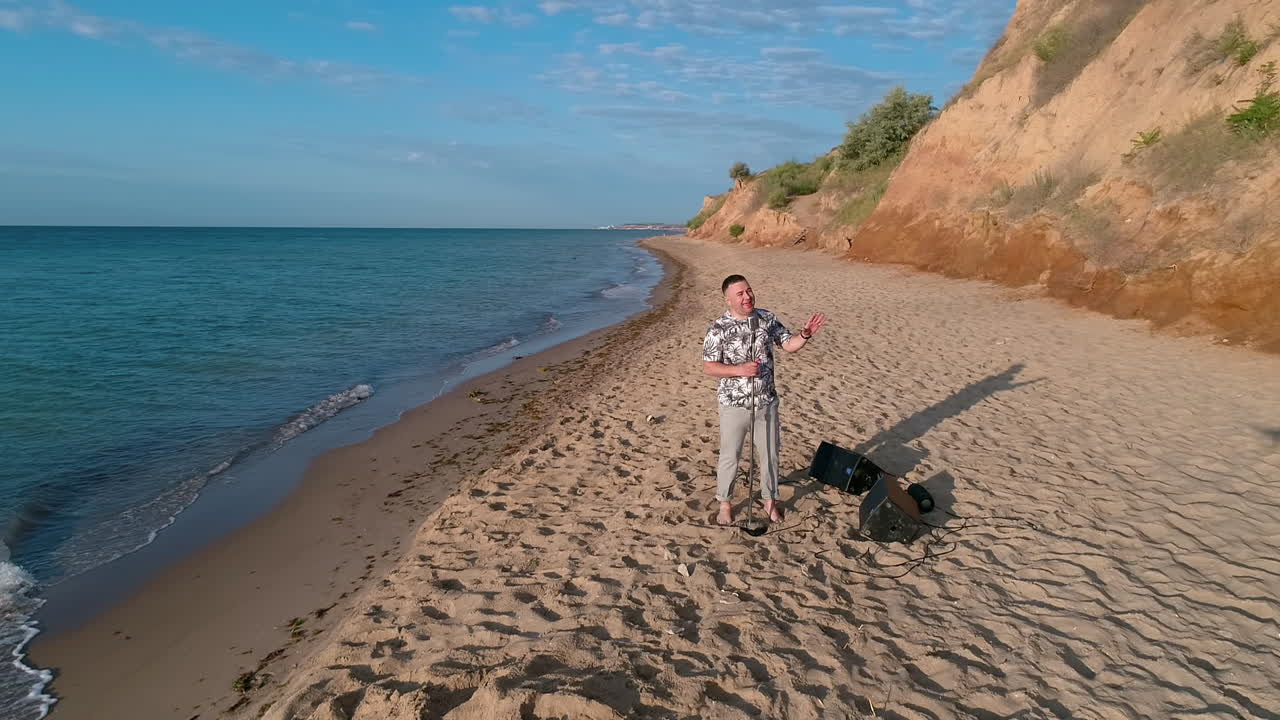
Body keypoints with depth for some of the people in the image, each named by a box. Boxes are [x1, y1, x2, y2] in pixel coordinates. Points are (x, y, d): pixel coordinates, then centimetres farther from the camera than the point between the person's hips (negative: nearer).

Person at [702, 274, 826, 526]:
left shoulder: (767, 318, -1)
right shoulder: (719, 328, -14)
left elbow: (789, 345, 3)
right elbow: (708, 367, -13)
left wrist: (805, 335, -18)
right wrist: (740, 370, -25)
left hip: (766, 402, 3)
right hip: (734, 404, -3)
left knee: (769, 453, 14)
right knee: (729, 456, 10)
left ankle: (770, 500, 34)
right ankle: (724, 503, 29)